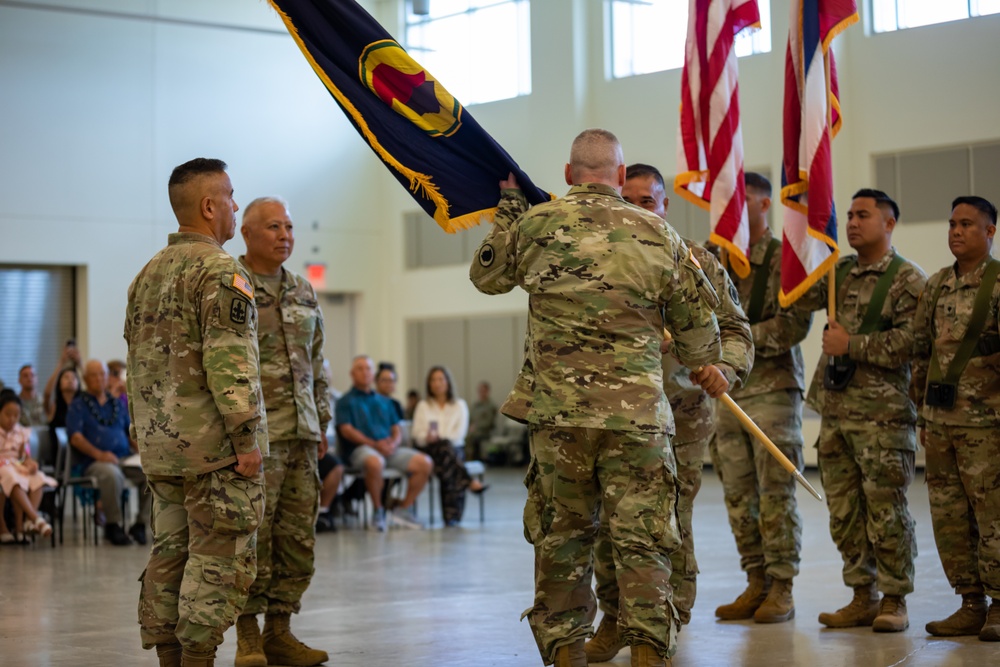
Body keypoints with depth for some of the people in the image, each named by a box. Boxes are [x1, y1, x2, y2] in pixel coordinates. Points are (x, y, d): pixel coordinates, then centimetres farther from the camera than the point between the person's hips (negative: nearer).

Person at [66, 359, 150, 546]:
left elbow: (131, 434, 24)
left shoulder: (118, 404, 24)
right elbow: (75, 437, -5)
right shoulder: (78, 405, 9)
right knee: (111, 474, -40)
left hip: (125, 458, 5)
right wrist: (99, 454, -20)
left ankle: (140, 523, -13)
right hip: (93, 462, -4)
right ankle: (113, 525, -21)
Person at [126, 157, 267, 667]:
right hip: (213, 444, -8)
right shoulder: (220, 272, -12)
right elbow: (230, 364, -20)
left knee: (170, 554, 11)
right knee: (218, 559, -4)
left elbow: (136, 363, 19)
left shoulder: (147, 275, 15)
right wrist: (247, 437, -18)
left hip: (160, 445, 8)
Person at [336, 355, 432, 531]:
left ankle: (402, 509, -5)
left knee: (425, 463, -16)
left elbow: (397, 430, 20)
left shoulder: (384, 401, 27)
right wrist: (374, 444, -16)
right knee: (375, 462, -41)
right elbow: (346, 430, -4)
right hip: (360, 448, -5)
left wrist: (393, 443, -5)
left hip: (389, 449, 6)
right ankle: (378, 511, -19)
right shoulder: (346, 401, 10)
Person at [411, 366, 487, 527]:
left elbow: (459, 434, 2)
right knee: (444, 448, -37)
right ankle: (470, 482, -47)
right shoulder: (423, 406, 19)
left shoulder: (459, 405, 16)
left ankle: (451, 516, -43)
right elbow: (417, 435, 6)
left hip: (453, 448, 0)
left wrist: (438, 438, -14)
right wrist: (428, 438, -17)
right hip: (429, 451, 0)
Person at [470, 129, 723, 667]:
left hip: (556, 410, 1)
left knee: (561, 536, 11)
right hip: (637, 412, 0)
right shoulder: (657, 234, 4)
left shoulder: (535, 224, 1)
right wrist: (707, 367, 34)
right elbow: (696, 320, 14)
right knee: (642, 540, 3)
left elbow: (486, 276, 21)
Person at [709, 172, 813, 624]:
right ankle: (756, 583, 16)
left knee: (776, 492, -3)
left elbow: (798, 321, -12)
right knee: (738, 494, 7)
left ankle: (782, 590, 4)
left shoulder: (785, 259, -2)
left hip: (773, 387, -5)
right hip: (726, 389, 5)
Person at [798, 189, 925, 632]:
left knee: (885, 509, -4)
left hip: (882, 412, -7)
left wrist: (850, 345, -13)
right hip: (834, 408, 7)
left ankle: (894, 600, 6)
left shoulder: (909, 280, -5)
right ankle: (863, 596, 18)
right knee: (843, 511, 9)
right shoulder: (839, 272, 16)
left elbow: (909, 342, -14)